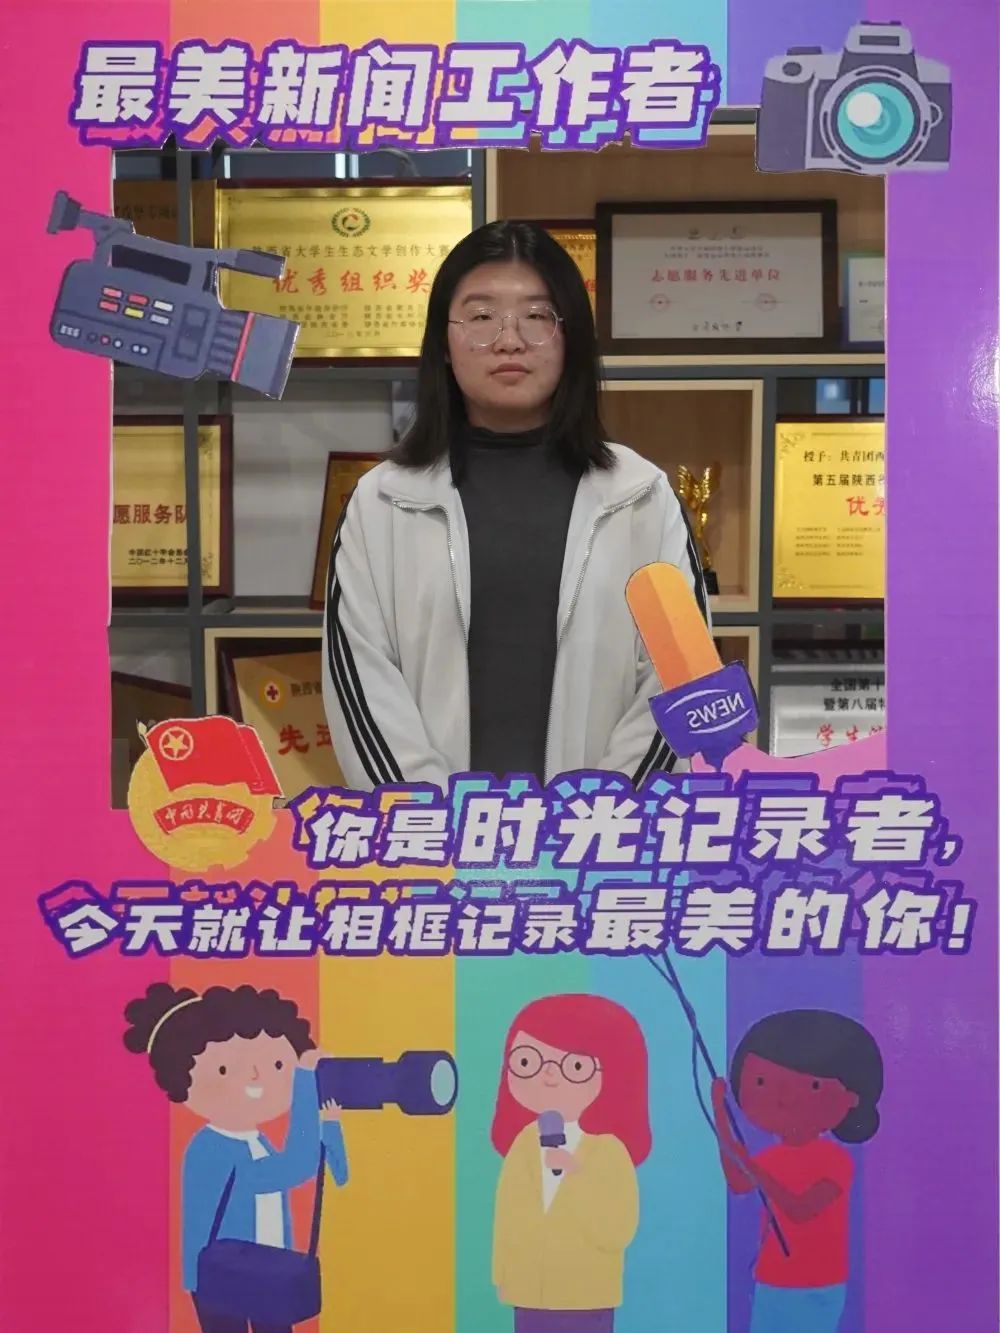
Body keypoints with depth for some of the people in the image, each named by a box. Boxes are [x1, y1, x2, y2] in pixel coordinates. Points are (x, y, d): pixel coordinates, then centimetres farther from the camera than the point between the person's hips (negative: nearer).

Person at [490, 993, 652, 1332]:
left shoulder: (608, 1150, -13)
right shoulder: (524, 1144, 0)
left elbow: (618, 1231, -20)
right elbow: (508, 1218, 6)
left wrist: (579, 1178, -27)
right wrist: (503, 1275, 9)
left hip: (587, 1299, -4)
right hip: (531, 1294, 4)